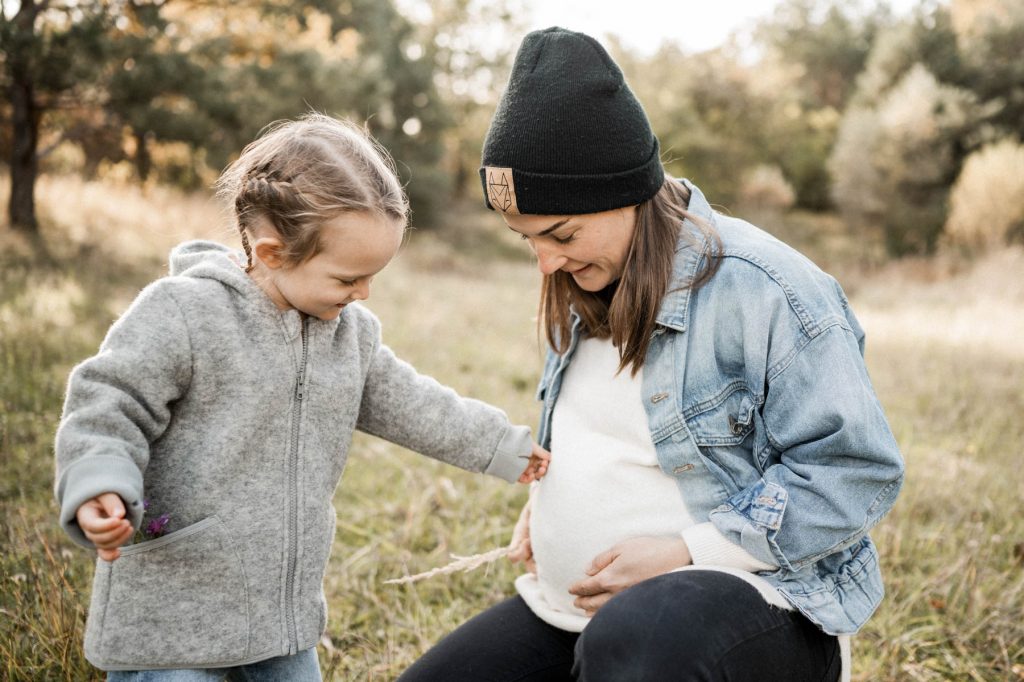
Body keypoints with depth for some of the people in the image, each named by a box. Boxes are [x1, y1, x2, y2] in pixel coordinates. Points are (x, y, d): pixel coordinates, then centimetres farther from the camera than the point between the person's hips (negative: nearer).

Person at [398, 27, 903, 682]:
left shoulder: (763, 289, -17)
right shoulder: (591, 289, 9)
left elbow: (857, 470, -17)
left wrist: (688, 553, -21)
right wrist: (547, 502, 6)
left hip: (748, 603, -8)